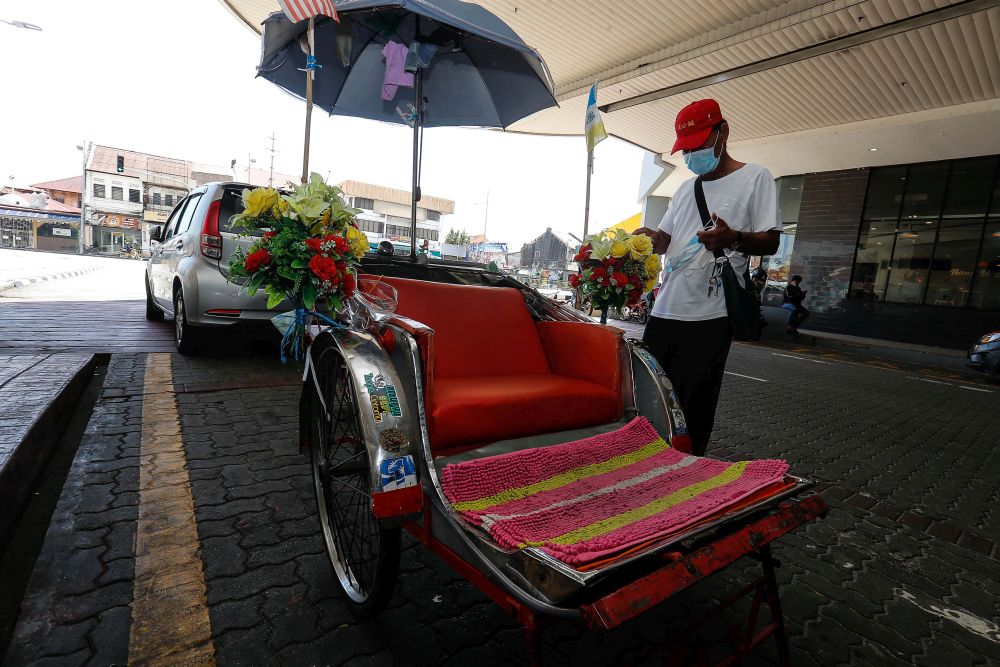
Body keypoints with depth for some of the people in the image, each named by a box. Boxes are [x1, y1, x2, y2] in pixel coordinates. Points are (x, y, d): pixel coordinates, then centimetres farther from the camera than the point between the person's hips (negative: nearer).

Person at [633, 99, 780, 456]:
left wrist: (734, 239, -23)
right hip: (664, 310, 6)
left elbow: (771, 241, -2)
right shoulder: (685, 189, 21)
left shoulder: (755, 177, 4)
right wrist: (652, 238, 1)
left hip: (709, 316, -5)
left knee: (694, 408, -2)